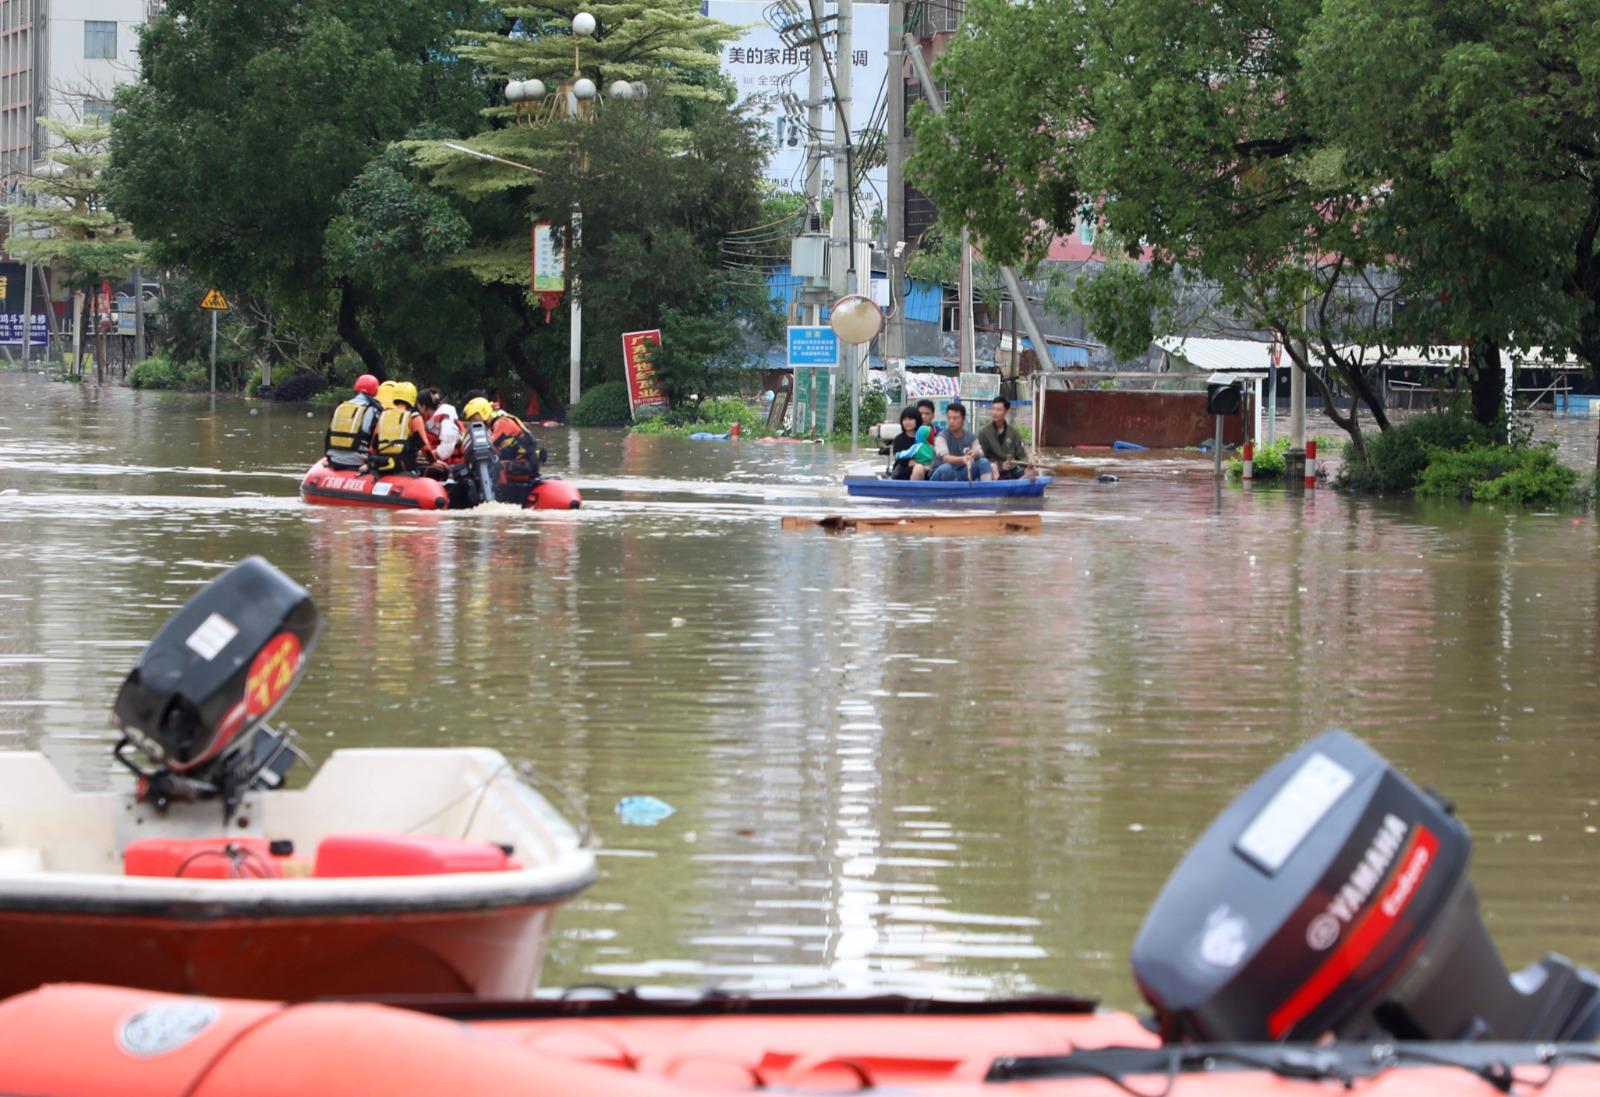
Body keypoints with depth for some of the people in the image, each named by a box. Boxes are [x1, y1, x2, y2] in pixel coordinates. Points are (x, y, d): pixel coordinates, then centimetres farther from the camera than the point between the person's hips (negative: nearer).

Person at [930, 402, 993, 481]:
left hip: (963, 475, 4)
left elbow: (980, 454, -7)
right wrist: (962, 459, -46)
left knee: (984, 462, -16)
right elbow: (945, 458, -27)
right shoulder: (942, 437, -10)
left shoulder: (971, 437, 4)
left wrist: (977, 454, -33)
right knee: (946, 468, -38)